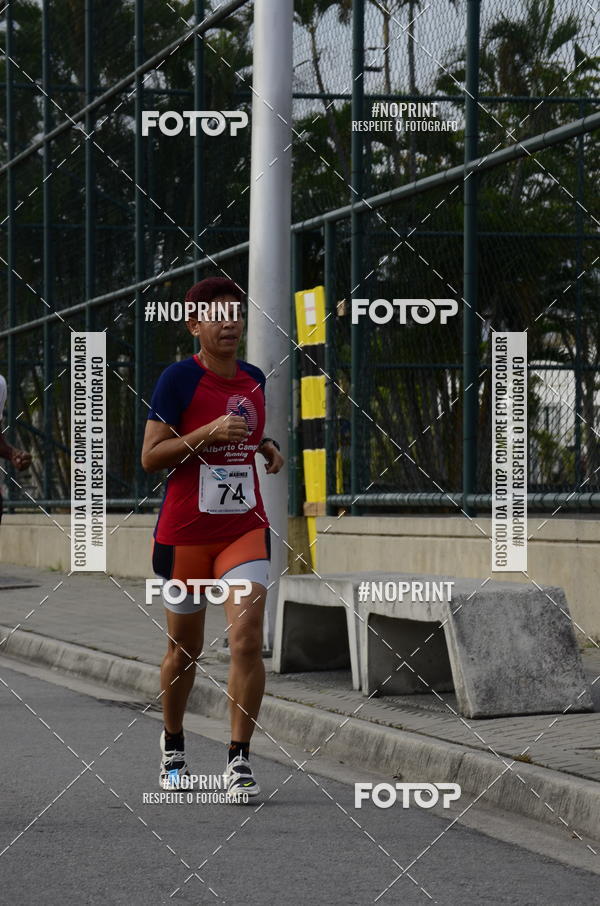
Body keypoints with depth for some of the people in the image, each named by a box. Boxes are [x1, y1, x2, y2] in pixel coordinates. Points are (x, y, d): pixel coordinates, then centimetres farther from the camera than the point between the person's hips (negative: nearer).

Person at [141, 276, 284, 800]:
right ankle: (173, 747, 34)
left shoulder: (254, 379, 7)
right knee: (185, 650, 11)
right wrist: (209, 433, -23)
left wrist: (266, 446, 7)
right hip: (184, 534, -3)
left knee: (247, 640, -14)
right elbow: (150, 457, -13)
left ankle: (239, 758, -8)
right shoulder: (180, 378, -9)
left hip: (245, 530, 3)